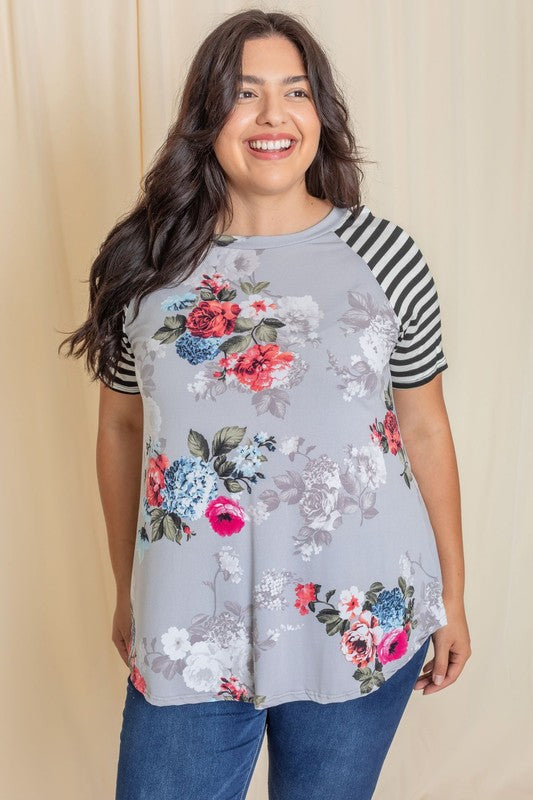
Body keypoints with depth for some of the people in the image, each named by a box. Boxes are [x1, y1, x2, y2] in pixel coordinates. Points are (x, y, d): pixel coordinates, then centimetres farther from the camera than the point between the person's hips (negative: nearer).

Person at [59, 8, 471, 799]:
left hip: (363, 628, 0)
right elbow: (121, 429, 6)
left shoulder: (385, 254, -5)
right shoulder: (146, 261, -3)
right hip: (188, 633, 1)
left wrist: (452, 595, 6)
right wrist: (126, 591, 12)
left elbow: (425, 428, 2)